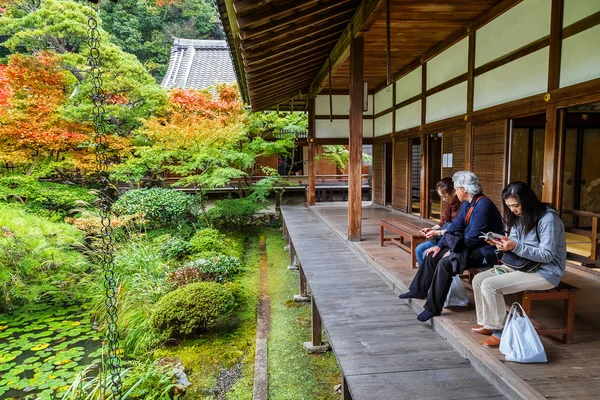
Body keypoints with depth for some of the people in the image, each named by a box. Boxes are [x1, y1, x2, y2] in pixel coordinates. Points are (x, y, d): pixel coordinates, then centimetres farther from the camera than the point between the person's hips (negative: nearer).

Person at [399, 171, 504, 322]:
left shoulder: (483, 205, -22)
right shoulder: (467, 204, 7)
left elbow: (473, 236, -24)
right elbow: (455, 225, 10)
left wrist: (453, 251, -15)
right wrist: (440, 245, 1)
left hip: (485, 250, -10)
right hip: (471, 246, 10)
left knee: (445, 263, -27)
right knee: (432, 256, 6)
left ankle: (433, 308, -17)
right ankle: (419, 290, 21)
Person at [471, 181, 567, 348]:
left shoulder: (548, 219, -18)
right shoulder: (519, 217, 7)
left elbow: (547, 256, -21)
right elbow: (515, 245, 11)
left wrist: (515, 246, -30)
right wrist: (503, 243, -13)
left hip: (545, 272, -9)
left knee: (490, 285, -23)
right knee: (478, 279, -3)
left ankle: (499, 332, -7)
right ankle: (486, 323, 9)